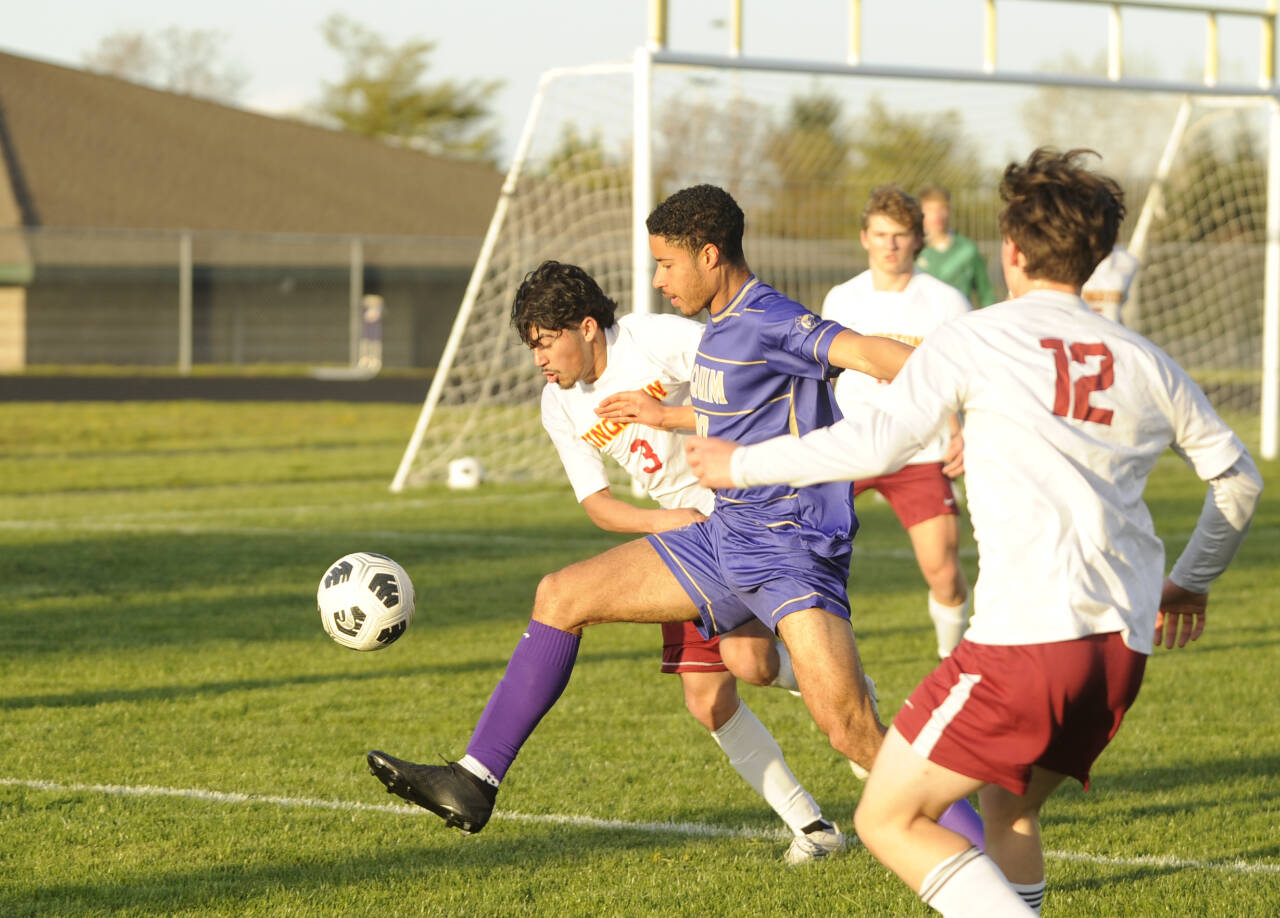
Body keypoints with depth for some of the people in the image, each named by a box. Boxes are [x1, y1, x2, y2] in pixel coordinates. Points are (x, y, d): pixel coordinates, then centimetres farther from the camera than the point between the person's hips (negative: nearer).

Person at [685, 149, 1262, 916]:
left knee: (889, 820, 1)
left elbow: (878, 442, -6)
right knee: (1009, 806, 26)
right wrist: (1193, 582, 39)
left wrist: (743, 465, 8)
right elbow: (1239, 479, 23)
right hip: (1125, 643, 7)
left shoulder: (976, 341, -1)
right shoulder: (1144, 363, 14)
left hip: (1027, 635, -7)